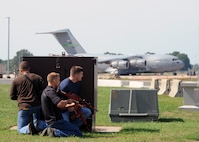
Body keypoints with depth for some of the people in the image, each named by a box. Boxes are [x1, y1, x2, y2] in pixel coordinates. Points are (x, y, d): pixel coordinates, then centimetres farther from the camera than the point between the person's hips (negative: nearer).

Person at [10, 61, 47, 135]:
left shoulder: (15, 81, 2)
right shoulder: (37, 78, 6)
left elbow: (12, 97, 8)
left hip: (24, 107, -2)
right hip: (37, 106, 2)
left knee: (20, 129, 10)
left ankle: (29, 128, -26)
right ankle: (38, 125, -13)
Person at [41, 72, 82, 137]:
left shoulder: (46, 91, 17)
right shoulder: (50, 91, -15)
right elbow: (60, 104, -30)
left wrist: (68, 106, 7)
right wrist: (68, 101, -11)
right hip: (56, 121, -10)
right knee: (78, 133, -10)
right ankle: (54, 132, -13)